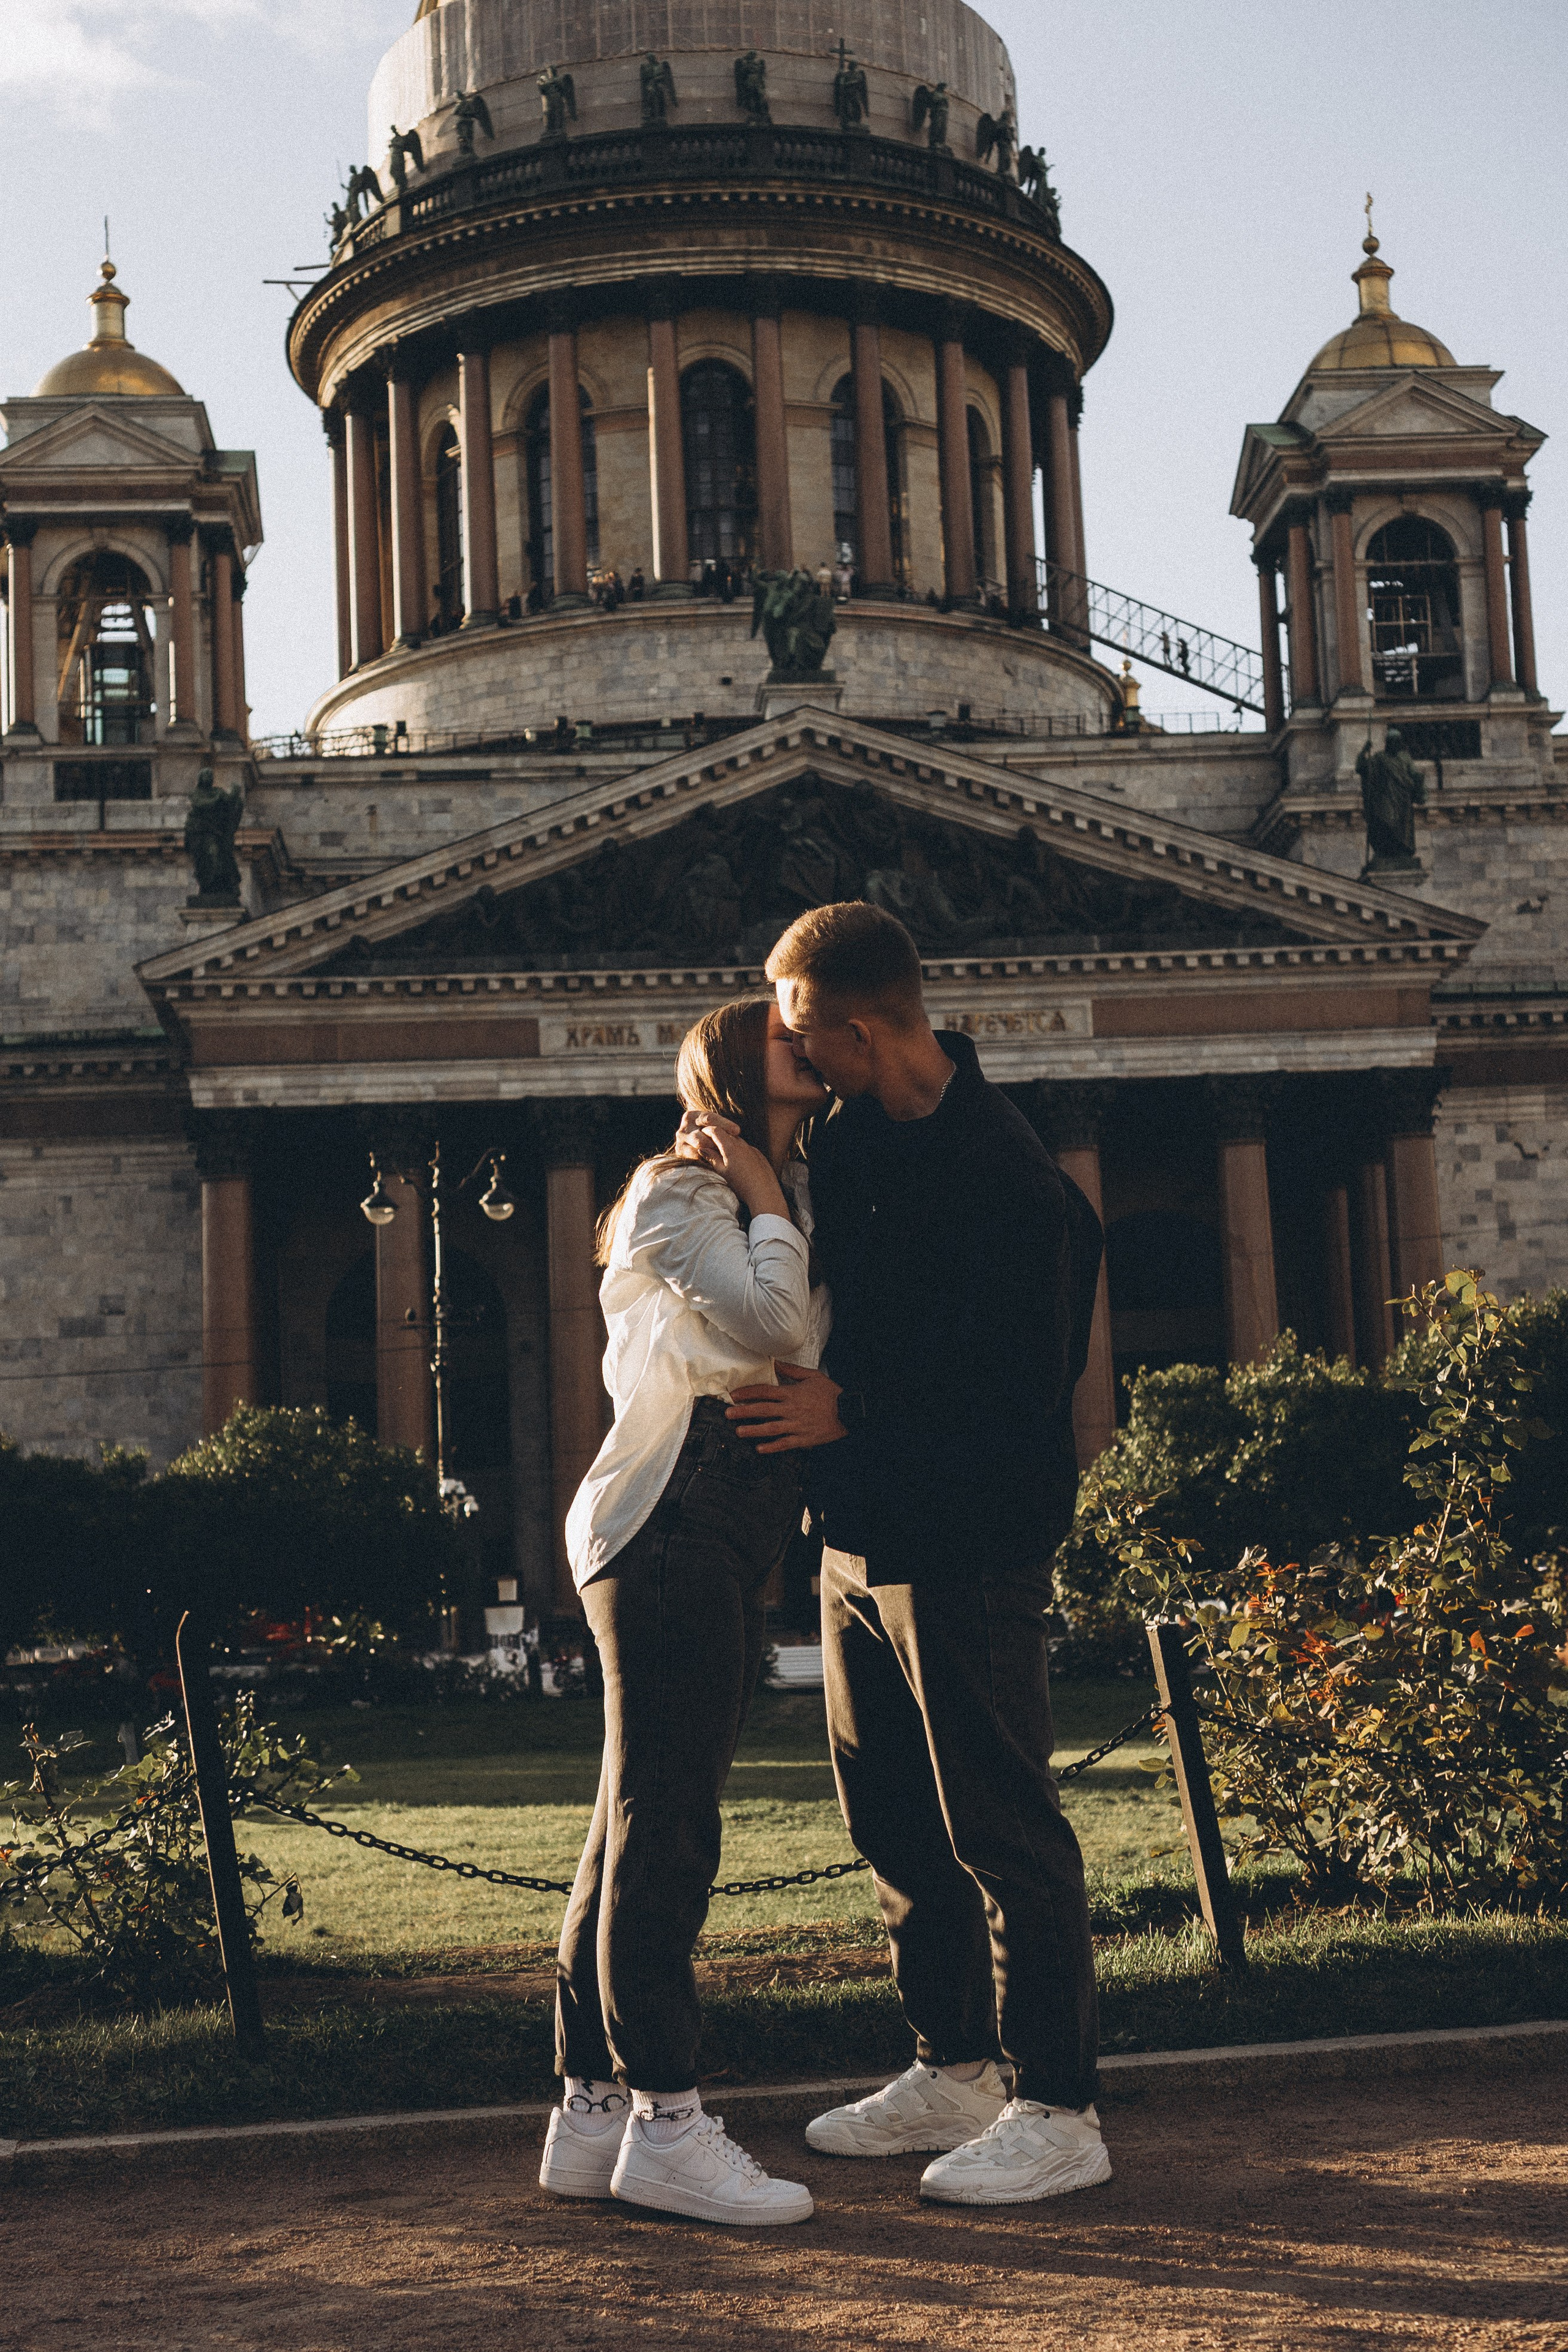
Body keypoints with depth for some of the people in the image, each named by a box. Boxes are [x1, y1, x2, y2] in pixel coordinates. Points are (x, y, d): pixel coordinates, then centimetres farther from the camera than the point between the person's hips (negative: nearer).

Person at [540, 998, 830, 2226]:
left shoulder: (791, 1199, 25)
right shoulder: (677, 1193, -3)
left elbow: (810, 1348, 14)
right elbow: (770, 1327, -17)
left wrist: (778, 1200, 9)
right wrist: (768, 1206, -2)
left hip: (733, 1539, 9)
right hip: (669, 1525, -9)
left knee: (643, 1825, 7)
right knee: (664, 1823, -11)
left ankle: (593, 2117, 10)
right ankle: (665, 2122, -11)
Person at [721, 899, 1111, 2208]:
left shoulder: (1008, 1186, -21)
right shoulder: (859, 1135, 5)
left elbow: (1020, 1402, -22)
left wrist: (850, 1414, -25)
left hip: (967, 1551, -9)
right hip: (863, 1535, 9)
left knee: (1000, 1826, -2)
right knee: (892, 1816, 16)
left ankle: (1058, 2112, 9)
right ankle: (955, 2072, 30)